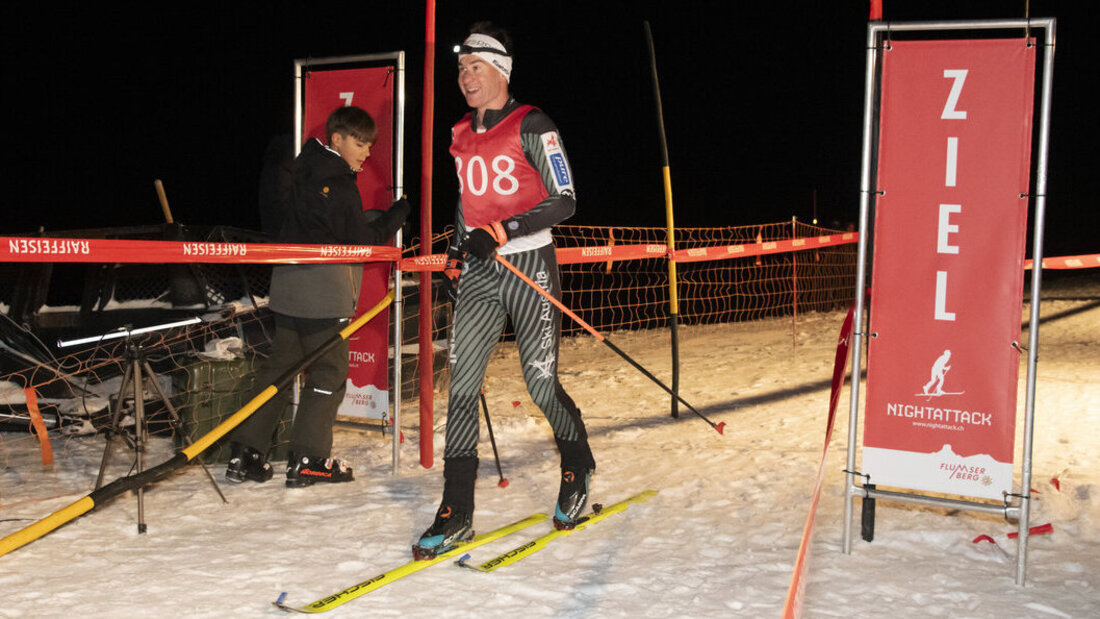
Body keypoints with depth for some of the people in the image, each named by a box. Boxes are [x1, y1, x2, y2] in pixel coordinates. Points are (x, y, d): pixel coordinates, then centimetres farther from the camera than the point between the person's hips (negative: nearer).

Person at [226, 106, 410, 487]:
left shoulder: (309, 170, 14)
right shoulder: (337, 184, -14)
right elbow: (362, 239, -13)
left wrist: (373, 218, 10)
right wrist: (398, 213, -4)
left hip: (289, 284, 9)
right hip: (323, 293, -9)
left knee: (280, 365, 11)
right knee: (329, 371, 0)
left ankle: (245, 454, 12)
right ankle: (308, 460, 2)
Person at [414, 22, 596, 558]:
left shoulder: (530, 126, -8)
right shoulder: (460, 136, 11)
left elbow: (564, 201, -11)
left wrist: (501, 232, -18)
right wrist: (457, 252, 14)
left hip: (529, 265, -5)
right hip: (478, 271, 5)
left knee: (541, 382, -2)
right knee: (461, 382, -5)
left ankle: (578, 467, 29)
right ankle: (457, 511, 0)